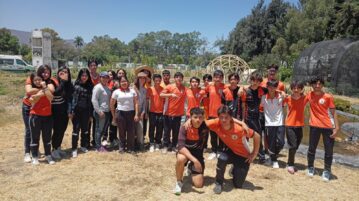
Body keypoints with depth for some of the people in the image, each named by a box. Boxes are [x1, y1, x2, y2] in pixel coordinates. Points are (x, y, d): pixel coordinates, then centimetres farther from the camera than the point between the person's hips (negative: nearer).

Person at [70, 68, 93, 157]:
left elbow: (91, 100, 5)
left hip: (86, 111, 3)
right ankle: (74, 149, 10)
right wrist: (71, 111, -12)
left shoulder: (90, 86, 5)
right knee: (76, 129, 1)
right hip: (77, 110, -3)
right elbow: (71, 98, -6)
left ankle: (83, 146, 29)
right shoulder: (75, 84, -2)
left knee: (85, 129, 12)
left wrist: (91, 113, 4)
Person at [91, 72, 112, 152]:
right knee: (99, 129, 0)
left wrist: (110, 110, 12)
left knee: (104, 129, 14)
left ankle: (99, 144, 27)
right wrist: (99, 111, -18)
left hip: (107, 111, 8)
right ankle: (98, 147, 10)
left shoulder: (107, 88, 15)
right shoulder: (98, 87, -11)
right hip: (100, 112, -8)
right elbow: (94, 100, -16)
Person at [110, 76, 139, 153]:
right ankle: (121, 147, 21)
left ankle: (130, 148, 14)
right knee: (121, 131, 6)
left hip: (131, 113, 1)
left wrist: (136, 114, -4)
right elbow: (112, 104, 7)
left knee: (131, 131, 2)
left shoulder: (132, 91, 6)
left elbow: (136, 103, 4)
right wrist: (114, 116, 6)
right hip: (120, 113, -1)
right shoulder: (116, 92, 3)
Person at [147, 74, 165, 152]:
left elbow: (165, 100, 5)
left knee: (160, 129, 7)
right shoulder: (150, 89, -4)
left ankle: (157, 143, 20)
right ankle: (152, 144, 14)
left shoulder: (163, 89, -1)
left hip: (161, 112, 1)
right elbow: (147, 99, 0)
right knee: (152, 128, 4)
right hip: (152, 112, -1)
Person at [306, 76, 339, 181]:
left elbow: (333, 113, -4)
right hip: (314, 126, 2)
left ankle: (327, 171, 20)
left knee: (329, 150, 5)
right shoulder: (309, 95, 0)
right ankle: (310, 167, 28)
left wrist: (336, 127, -9)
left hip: (328, 127, -2)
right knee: (312, 148, 10)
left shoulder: (328, 97, -7)